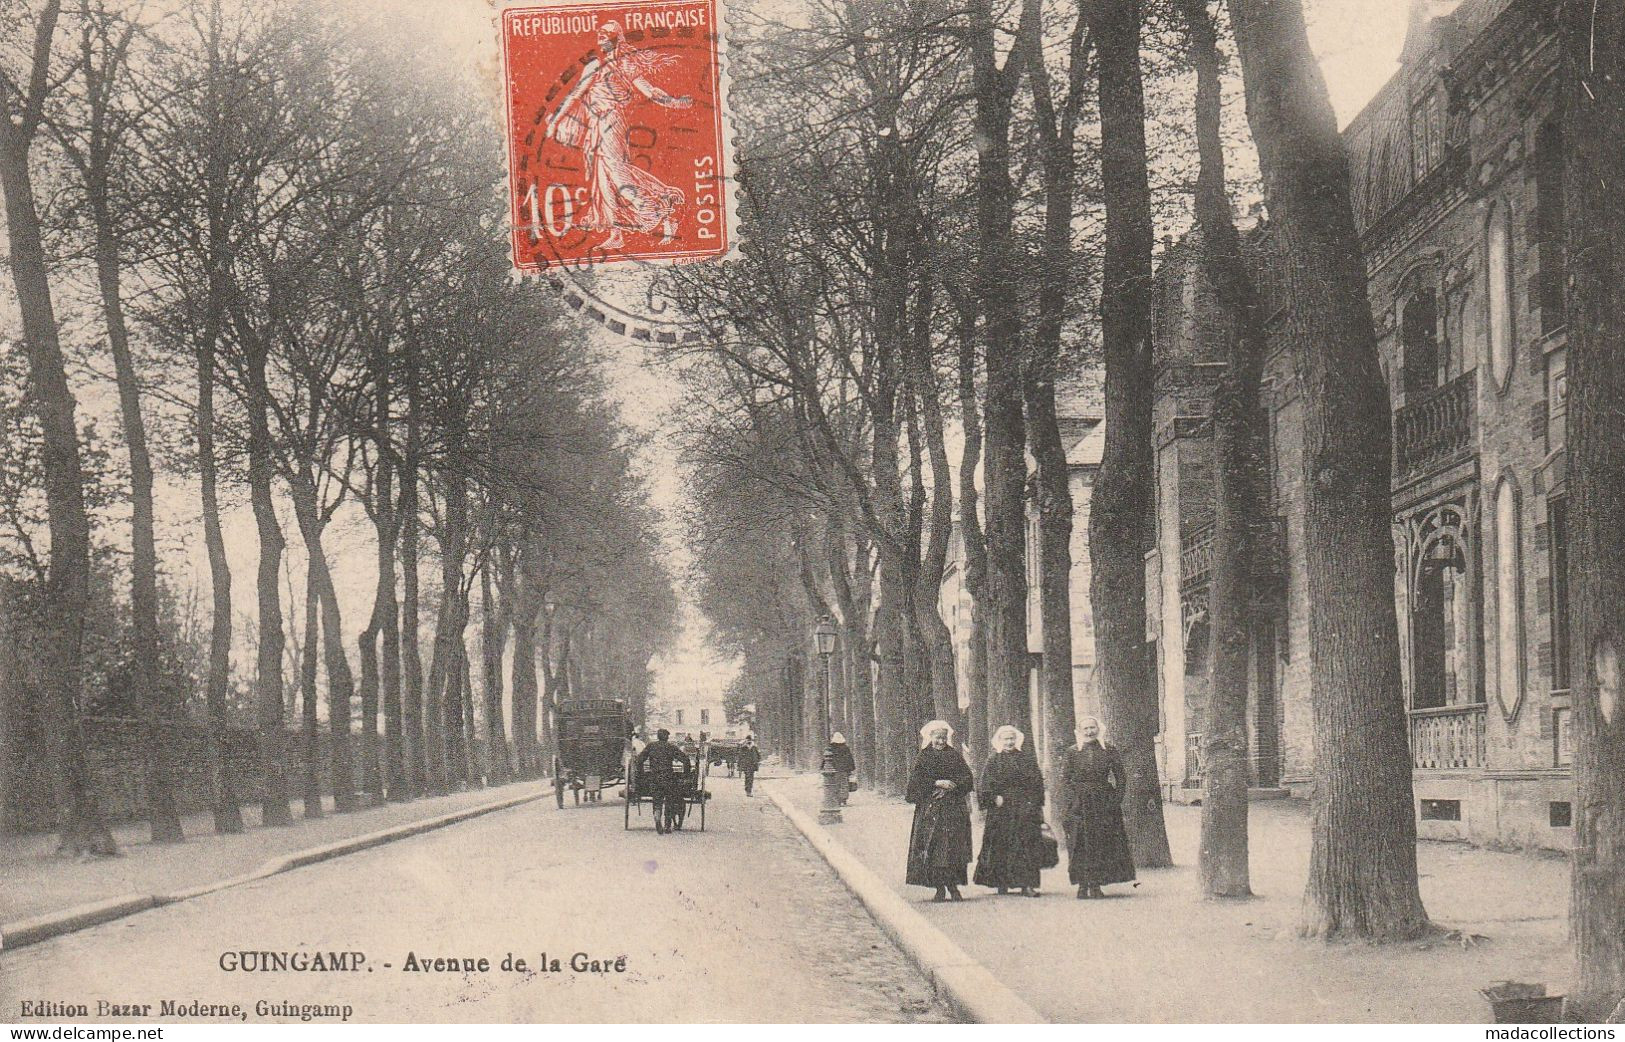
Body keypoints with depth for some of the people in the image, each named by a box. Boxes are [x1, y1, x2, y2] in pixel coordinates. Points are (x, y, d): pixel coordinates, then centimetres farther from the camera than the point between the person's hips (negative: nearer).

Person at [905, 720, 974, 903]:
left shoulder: (954, 756, 12)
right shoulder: (923, 757, 6)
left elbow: (967, 777, 5)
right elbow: (916, 780, -6)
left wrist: (952, 786, -10)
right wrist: (937, 783, -16)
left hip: (953, 808, 2)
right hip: (930, 808, -2)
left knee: (953, 845, -2)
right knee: (934, 846, -7)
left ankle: (953, 886, 5)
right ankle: (940, 889, -4)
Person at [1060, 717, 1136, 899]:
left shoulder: (1109, 751, 5)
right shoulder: (1072, 752, 4)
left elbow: (1121, 776, 6)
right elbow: (1065, 778, 3)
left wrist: (1117, 798, -4)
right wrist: (1071, 799, -9)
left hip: (1103, 802, 1)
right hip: (1079, 805, -1)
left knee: (1102, 843, 0)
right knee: (1080, 844, -3)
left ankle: (1096, 885, 6)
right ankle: (1083, 885, 1)